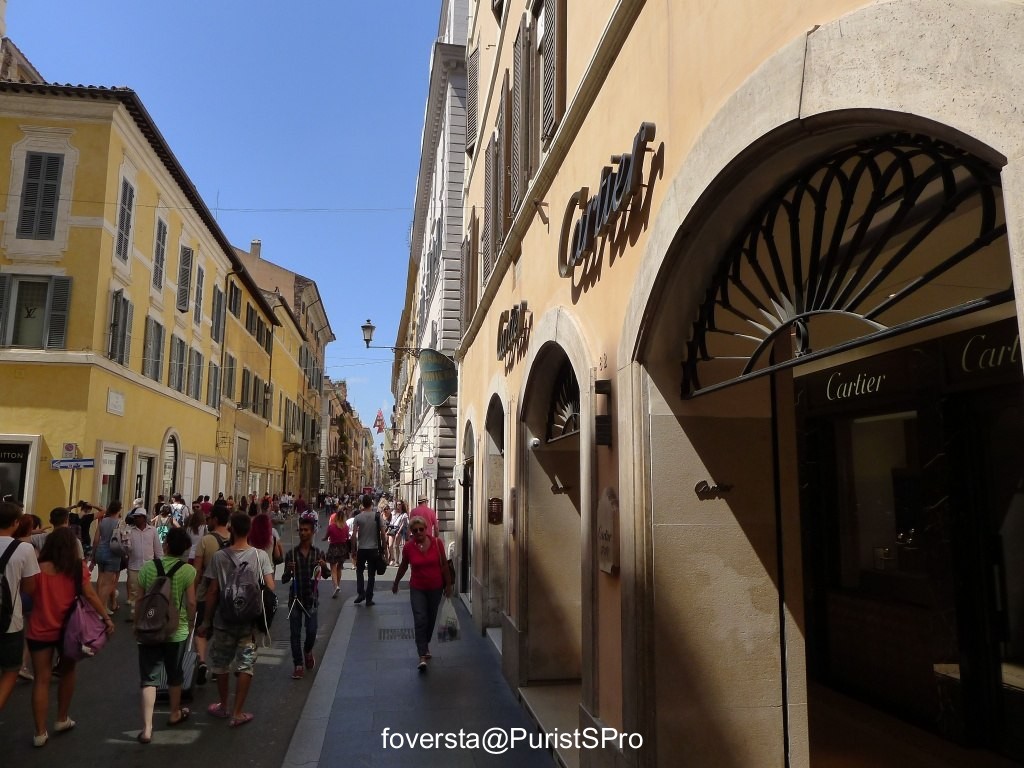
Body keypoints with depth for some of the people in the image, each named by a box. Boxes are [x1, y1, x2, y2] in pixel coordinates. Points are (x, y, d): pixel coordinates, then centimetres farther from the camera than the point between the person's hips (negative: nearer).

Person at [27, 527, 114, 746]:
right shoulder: (78, 568, -9)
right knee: (67, 672, 21)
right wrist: (107, 618, -5)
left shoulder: (38, 568, -10)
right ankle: (62, 719, 31)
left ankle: (40, 733, 9)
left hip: (40, 630, 0)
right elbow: (90, 595, -10)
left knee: (41, 680, 7)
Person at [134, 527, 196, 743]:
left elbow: (139, 600, -2)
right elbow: (191, 602, -10)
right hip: (176, 631, -1)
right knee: (174, 674, 19)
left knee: (149, 678, 6)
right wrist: (191, 622, 7)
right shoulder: (187, 570, -12)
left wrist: (137, 623, 12)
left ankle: (147, 728, -2)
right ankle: (175, 713, 38)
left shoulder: (148, 567, -7)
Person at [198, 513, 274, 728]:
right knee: (246, 665, 9)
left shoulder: (219, 556, -9)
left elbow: (213, 591, -7)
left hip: (223, 620, 1)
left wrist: (207, 621, 3)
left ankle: (224, 707, 33)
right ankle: (238, 712, 11)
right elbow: (270, 588, -11)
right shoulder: (260, 555, -9)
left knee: (221, 664, 19)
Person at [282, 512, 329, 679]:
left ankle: (308, 651, 34)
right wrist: (289, 571, -23)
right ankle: (298, 665, 18)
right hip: (295, 597, 1)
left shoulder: (318, 553, -2)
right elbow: (284, 579, -1)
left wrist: (324, 567, -24)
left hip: (311, 597, 0)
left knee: (311, 630, 1)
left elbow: (325, 576, -2)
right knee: (295, 632, 3)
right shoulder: (291, 553, -2)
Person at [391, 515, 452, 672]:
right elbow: (403, 566, 5)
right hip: (417, 588, -1)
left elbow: (444, 565, -4)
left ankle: (425, 644, 41)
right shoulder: (408, 547, -12)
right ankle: (422, 656, -6)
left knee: (431, 619, 16)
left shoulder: (437, 543, -13)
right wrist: (396, 583, 16)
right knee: (420, 620, -10)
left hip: (436, 588, 1)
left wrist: (448, 585, -2)